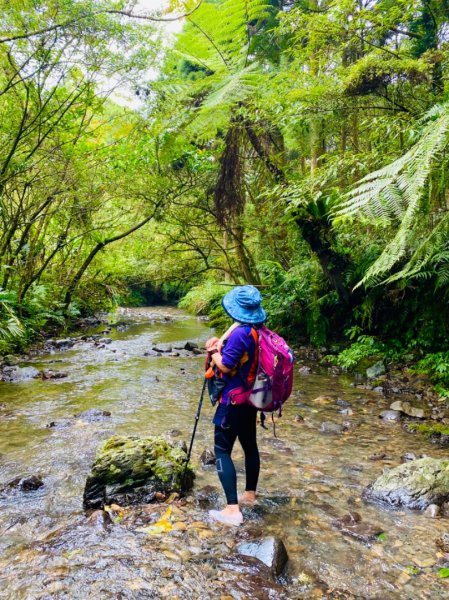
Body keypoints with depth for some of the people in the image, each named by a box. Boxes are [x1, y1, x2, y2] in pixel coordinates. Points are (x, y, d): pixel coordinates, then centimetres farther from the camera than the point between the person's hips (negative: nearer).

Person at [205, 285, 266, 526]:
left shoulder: (239, 333, -23)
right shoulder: (259, 332, 5)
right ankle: (250, 493, 36)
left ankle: (232, 509, -3)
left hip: (234, 401, -9)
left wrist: (213, 350, -6)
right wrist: (221, 346, 5)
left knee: (222, 450, -3)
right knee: (250, 445, 19)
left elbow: (226, 366, -22)